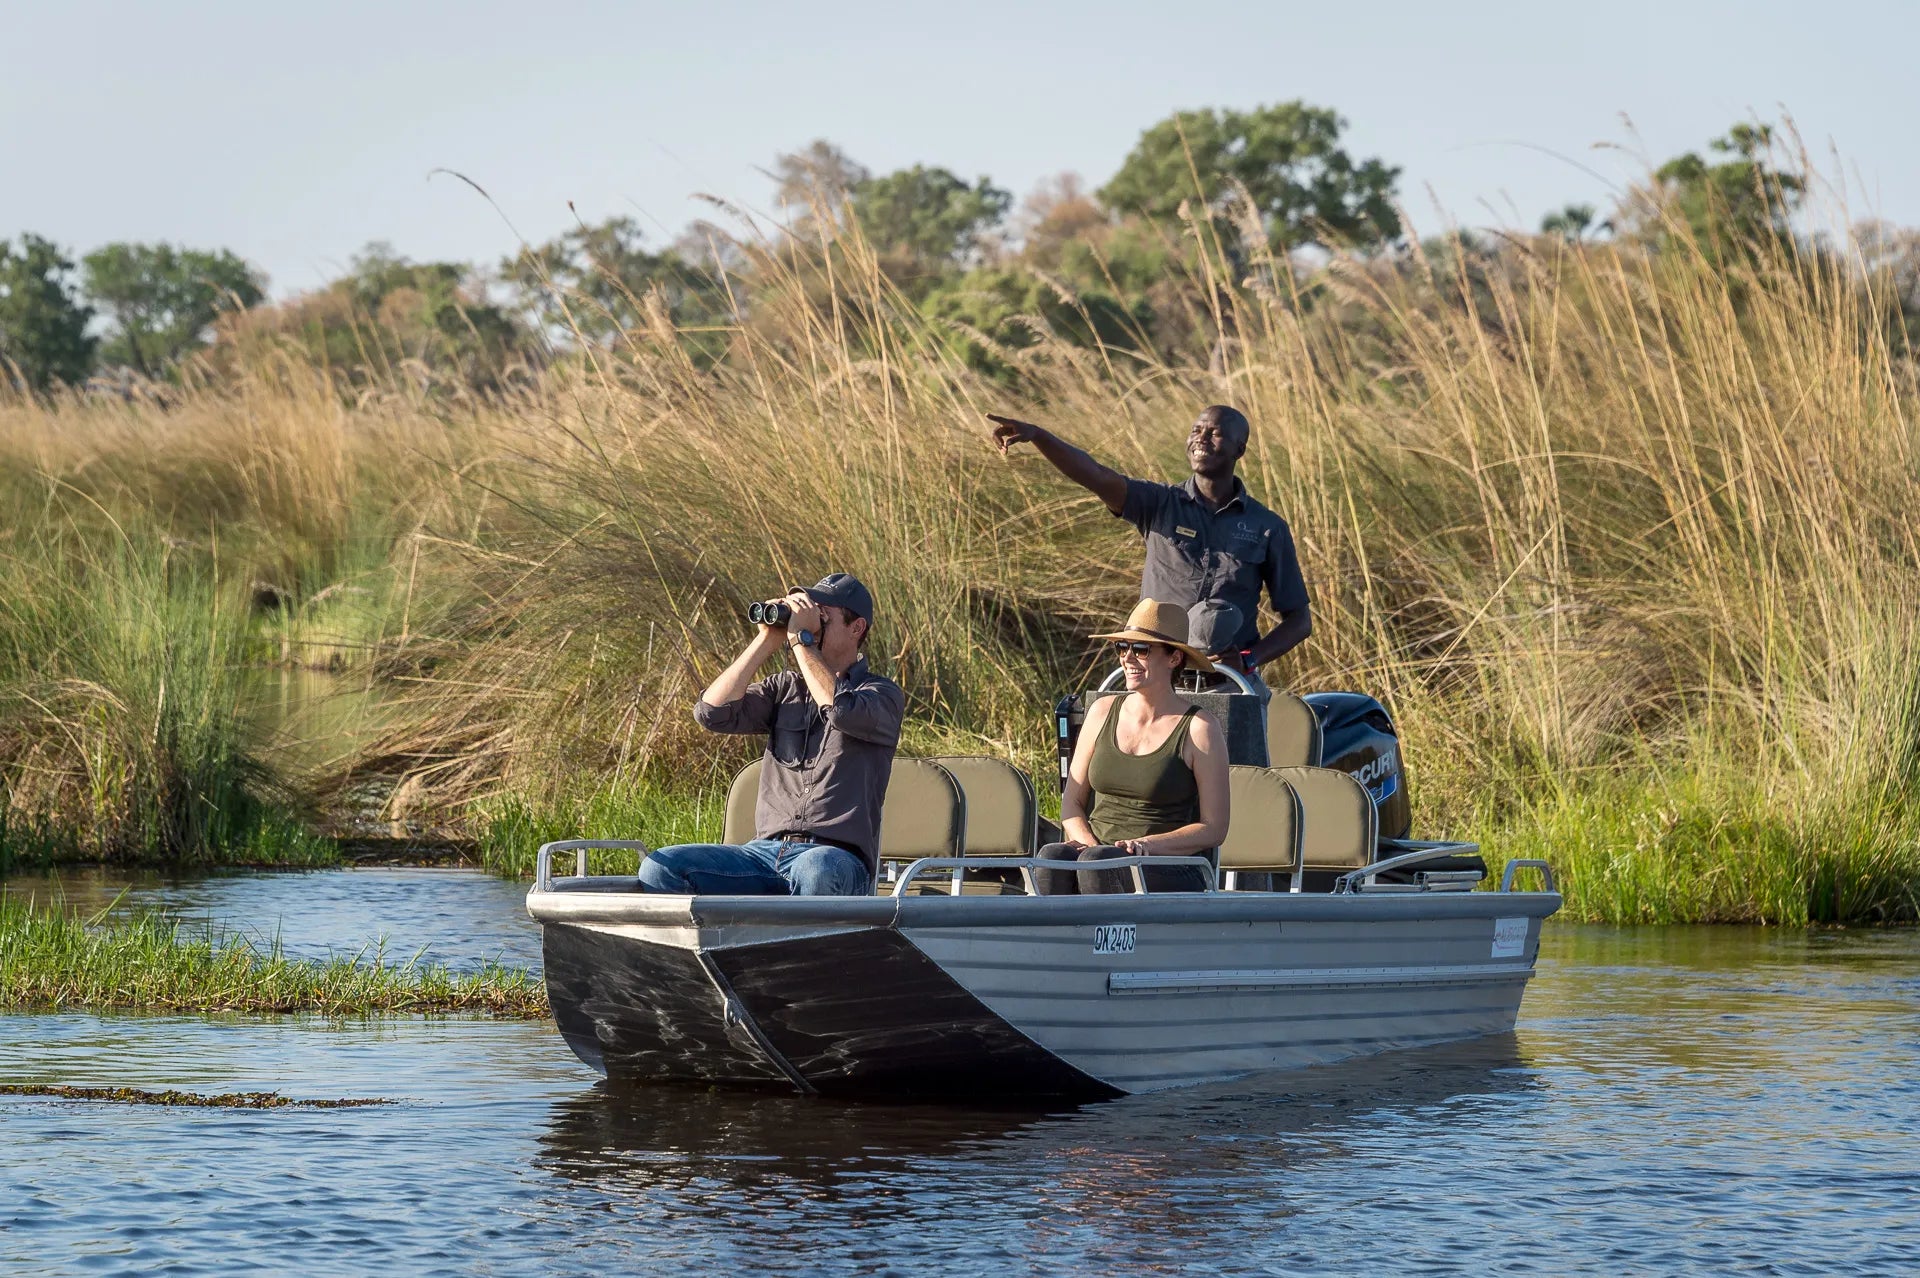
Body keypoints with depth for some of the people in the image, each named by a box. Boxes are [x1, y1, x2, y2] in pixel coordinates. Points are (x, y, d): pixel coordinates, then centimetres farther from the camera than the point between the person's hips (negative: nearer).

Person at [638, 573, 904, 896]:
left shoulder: (882, 694, 8)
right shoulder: (786, 688, 22)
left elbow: (842, 710, -16)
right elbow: (712, 712, 7)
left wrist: (800, 639, -7)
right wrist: (767, 641, 6)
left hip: (838, 859, -5)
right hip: (767, 853, 5)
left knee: (816, 870, -43)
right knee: (660, 868, -19)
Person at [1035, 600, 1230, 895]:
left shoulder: (1199, 729, 0)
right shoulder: (1103, 712, 14)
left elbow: (1213, 829, -1)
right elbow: (1071, 802, 17)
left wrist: (1147, 844, -16)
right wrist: (1088, 844, -6)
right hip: (1098, 850, 4)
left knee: (1096, 862, -37)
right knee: (1052, 856, -32)